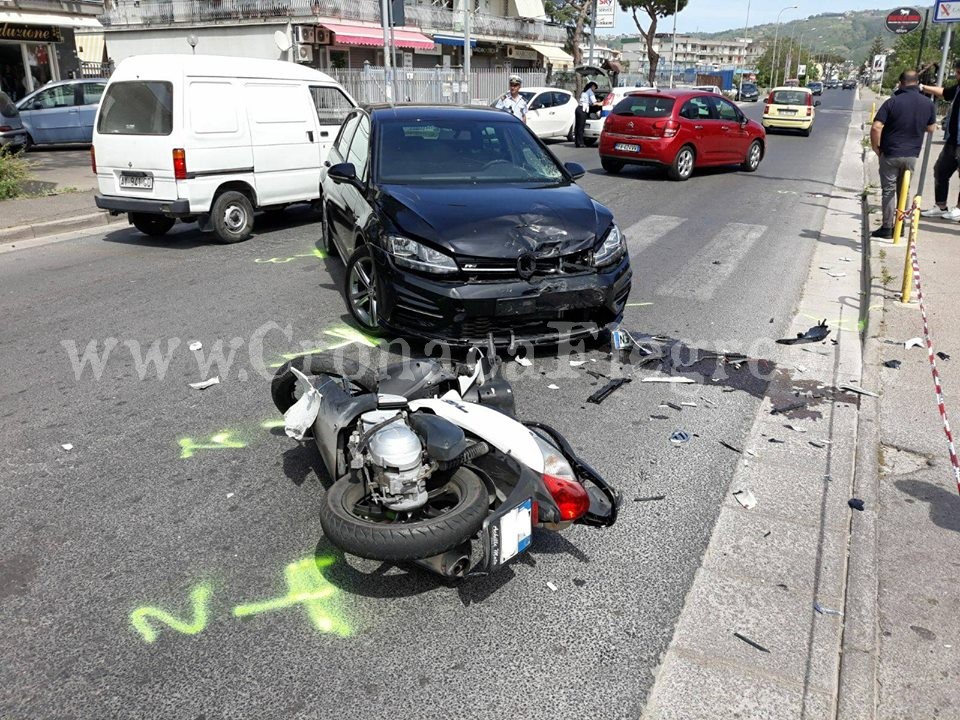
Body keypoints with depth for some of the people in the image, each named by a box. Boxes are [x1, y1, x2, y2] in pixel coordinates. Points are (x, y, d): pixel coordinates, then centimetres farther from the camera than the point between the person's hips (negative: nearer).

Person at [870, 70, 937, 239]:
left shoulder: (893, 102, -13)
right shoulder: (928, 103, 1)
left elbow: (876, 127, -18)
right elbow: (931, 128, 11)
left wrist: (876, 148, -5)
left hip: (890, 154, -4)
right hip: (912, 155, 4)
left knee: (888, 191, 5)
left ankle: (887, 228, 6)